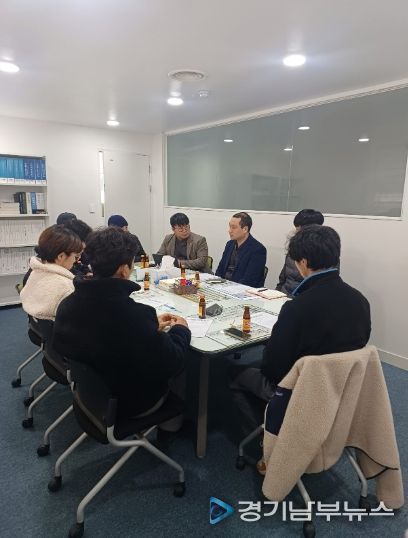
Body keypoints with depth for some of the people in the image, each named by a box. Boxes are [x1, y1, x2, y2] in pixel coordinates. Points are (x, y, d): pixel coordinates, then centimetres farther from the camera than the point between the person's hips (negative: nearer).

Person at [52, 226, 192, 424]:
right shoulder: (135, 315, -38)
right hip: (132, 401, -6)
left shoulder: (67, 304, -15)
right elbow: (173, 364, -25)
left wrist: (152, 327, 3)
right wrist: (180, 330, -6)